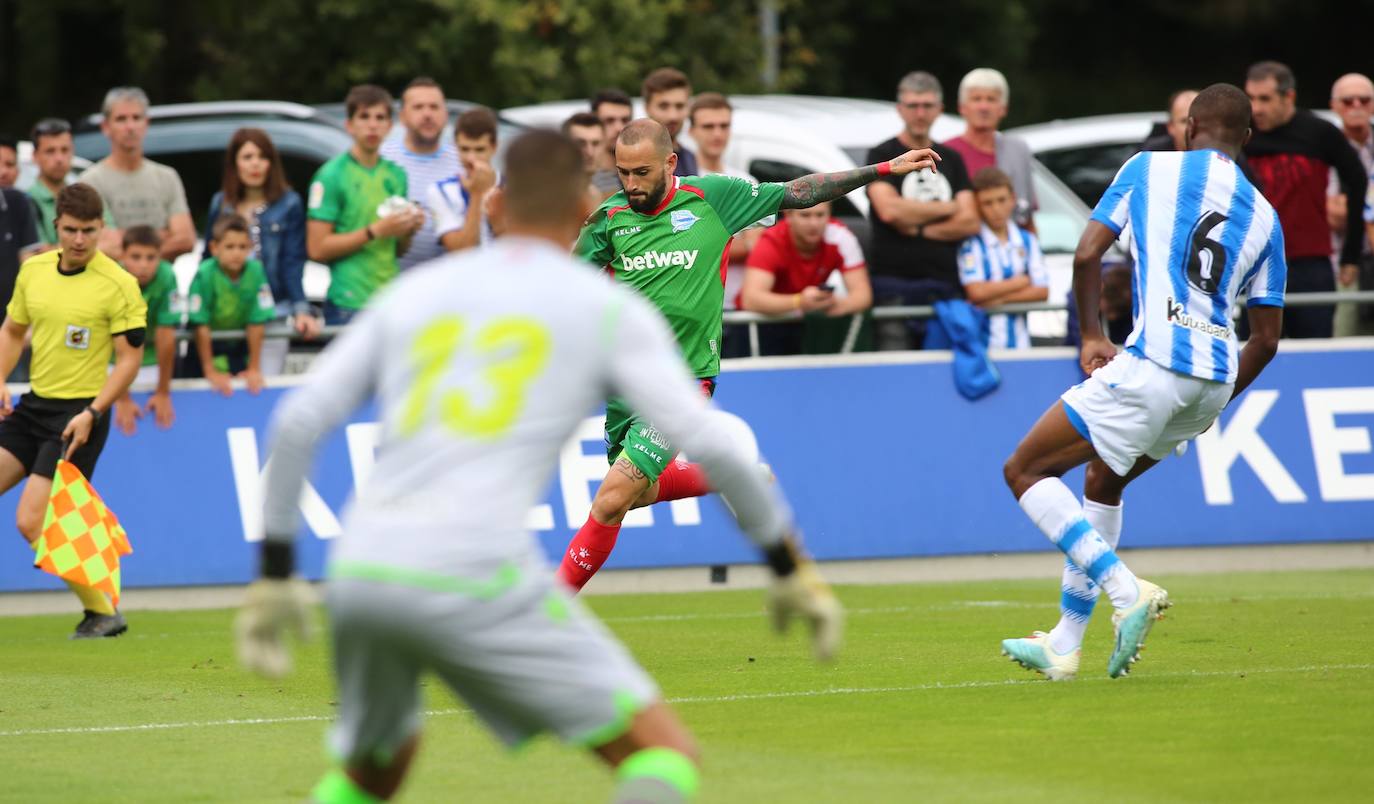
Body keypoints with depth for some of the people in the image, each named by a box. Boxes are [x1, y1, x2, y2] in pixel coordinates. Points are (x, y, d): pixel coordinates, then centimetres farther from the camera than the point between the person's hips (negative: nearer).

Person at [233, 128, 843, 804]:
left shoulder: (411, 292, 21)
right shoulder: (609, 309, 10)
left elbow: (296, 424, 14)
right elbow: (711, 444, 2)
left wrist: (274, 575, 20)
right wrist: (791, 568, 12)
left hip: (358, 571, 5)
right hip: (475, 576, -5)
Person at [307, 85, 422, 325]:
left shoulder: (396, 175, 14)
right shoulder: (332, 176, -4)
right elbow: (317, 249, -10)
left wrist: (408, 231, 1)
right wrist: (376, 231, -13)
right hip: (349, 305, -6)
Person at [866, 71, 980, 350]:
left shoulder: (951, 160, 18)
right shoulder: (882, 156, 5)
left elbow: (970, 222, 8)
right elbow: (889, 209, -13)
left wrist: (916, 229, -5)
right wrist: (948, 208, -1)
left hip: (945, 285, 4)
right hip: (894, 282, -4)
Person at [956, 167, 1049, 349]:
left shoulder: (1028, 241, 10)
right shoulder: (972, 244, -4)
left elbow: (1042, 291, 3)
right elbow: (976, 292, -15)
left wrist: (1000, 299, -10)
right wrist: (1021, 282, -2)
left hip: (1019, 340, 4)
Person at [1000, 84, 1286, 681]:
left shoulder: (1148, 168, 5)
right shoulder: (1264, 218, 15)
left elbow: (1088, 254, -3)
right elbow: (1266, 340, 15)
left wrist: (1090, 336, 10)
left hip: (1151, 365, -6)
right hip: (1215, 380, 6)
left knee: (1025, 471, 5)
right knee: (1104, 481, 27)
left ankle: (1126, 590, -12)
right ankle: (1063, 645, 27)